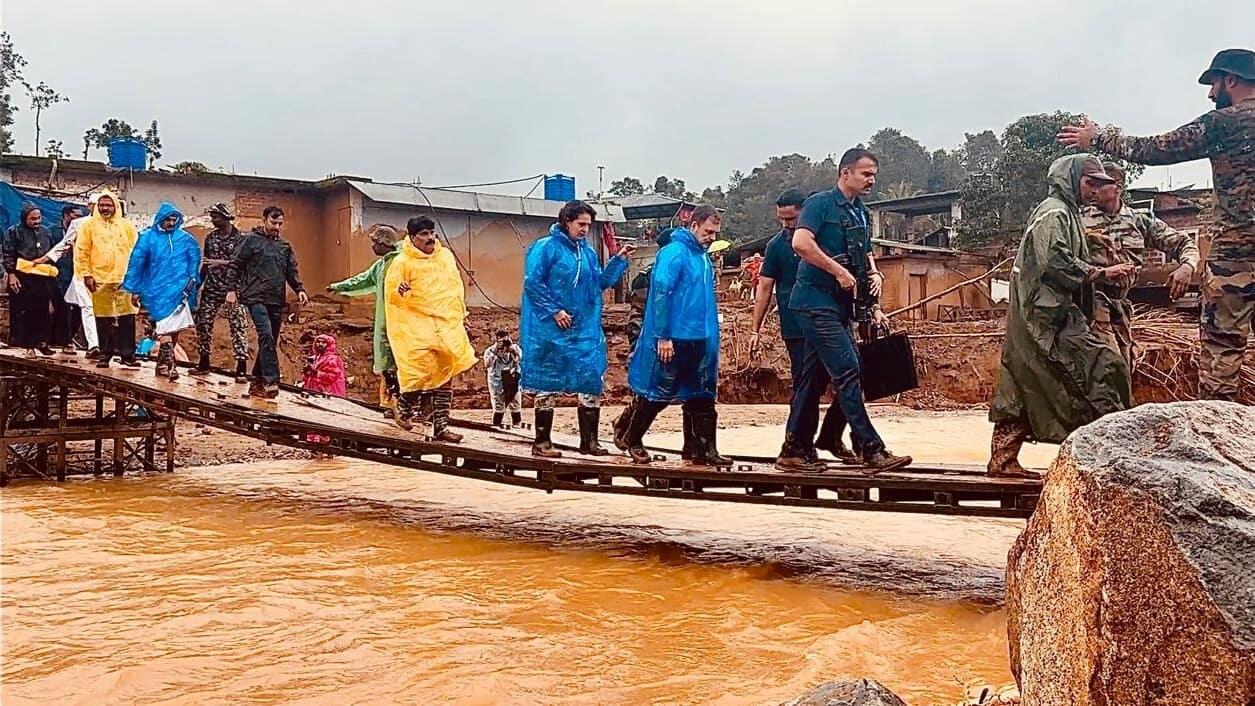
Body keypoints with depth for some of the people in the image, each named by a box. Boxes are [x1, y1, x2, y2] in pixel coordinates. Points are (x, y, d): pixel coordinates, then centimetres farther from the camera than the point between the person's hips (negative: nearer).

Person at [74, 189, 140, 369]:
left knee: (127, 318, -1)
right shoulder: (89, 225, 5)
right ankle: (105, 353, 13)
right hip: (100, 279, -1)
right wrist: (86, 274, -5)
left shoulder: (126, 226, 10)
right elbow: (81, 252, 2)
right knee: (103, 319, 4)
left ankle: (128, 354, 5)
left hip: (124, 279, 1)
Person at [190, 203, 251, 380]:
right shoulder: (210, 237, 11)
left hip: (232, 290, -5)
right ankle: (203, 363, 19)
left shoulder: (240, 238, -4)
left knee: (238, 326, -7)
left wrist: (221, 262, -25)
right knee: (203, 323, 6)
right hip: (211, 289, 5)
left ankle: (242, 368, -6)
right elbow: (205, 264, 17)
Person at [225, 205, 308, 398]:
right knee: (266, 337, -20)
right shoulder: (251, 240, 1)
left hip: (277, 301, 6)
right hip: (256, 297, -6)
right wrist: (232, 289, -8)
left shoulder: (285, 246, 16)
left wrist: (300, 289, 2)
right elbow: (234, 265, 0)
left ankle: (257, 381, 18)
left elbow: (292, 271, 18)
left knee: (270, 342, 8)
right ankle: (271, 381, -22)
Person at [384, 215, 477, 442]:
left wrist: (461, 315, 20)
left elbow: (457, 287, 21)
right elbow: (391, 294, -5)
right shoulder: (402, 261, -4)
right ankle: (404, 408, 15)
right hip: (417, 325, -5)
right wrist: (400, 292, -27)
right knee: (422, 369, -15)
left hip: (448, 325, 5)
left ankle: (440, 427, 9)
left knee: (446, 374, 3)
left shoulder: (446, 256, 11)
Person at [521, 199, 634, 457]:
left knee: (592, 383, 4)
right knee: (548, 384, 1)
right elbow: (532, 283, -12)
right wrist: (554, 311, -16)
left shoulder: (588, 252, 14)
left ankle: (589, 440, 13)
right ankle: (542, 442, 10)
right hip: (551, 330, -6)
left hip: (585, 330, 6)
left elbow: (600, 282, 15)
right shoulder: (545, 247, -7)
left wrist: (619, 260, 4)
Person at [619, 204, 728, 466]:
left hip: (700, 341, 8)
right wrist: (663, 336, -20)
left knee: (701, 397, 8)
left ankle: (703, 450, 13)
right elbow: (660, 294, -18)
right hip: (674, 340, -8)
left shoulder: (703, 258, 13)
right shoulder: (674, 253, -12)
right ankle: (630, 438, 19)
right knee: (657, 394, 2)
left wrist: (711, 337, 17)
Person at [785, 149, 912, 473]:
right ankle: (871, 450, -12)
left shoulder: (861, 213, 17)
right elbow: (801, 242, -23)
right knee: (848, 372, -13)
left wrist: (875, 273, 8)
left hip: (839, 306, 9)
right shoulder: (821, 203, -8)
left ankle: (795, 450, 15)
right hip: (817, 301, -9)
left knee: (814, 378, 10)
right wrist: (839, 271, -20)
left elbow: (865, 253, 30)